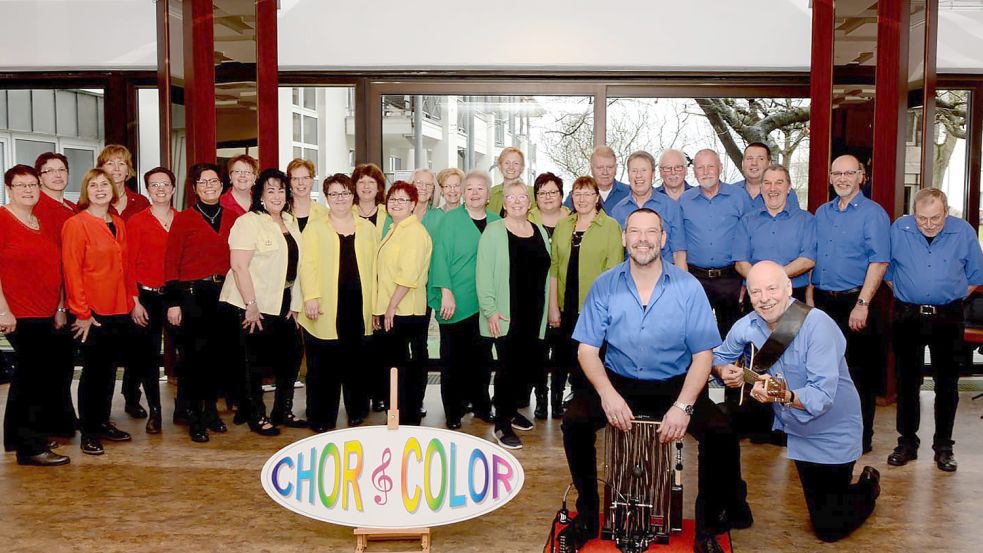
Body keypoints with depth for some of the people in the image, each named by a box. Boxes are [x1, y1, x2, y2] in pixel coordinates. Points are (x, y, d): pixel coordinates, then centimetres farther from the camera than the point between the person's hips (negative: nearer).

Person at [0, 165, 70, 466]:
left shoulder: (44, 224, 14)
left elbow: (55, 269, 17)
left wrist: (60, 308, 13)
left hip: (46, 316, 8)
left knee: (27, 376, 17)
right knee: (37, 377, -5)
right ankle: (32, 447, 5)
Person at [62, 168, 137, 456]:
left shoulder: (119, 224, 12)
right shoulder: (76, 224, -8)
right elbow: (72, 271, -12)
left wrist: (131, 300, 9)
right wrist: (81, 312, -16)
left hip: (119, 310, 6)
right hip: (92, 313, -6)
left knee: (109, 367, 13)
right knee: (93, 370, 1)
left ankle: (103, 422, 26)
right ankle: (88, 432, 13)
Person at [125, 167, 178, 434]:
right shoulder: (136, 222, -1)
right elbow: (129, 264, -3)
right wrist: (134, 302, -9)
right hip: (146, 296, -2)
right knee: (148, 355, 2)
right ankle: (154, 411, 12)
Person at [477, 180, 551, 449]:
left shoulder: (540, 232, 12)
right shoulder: (494, 230, -4)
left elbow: (545, 272, 16)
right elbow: (483, 273, -9)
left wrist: (550, 308, 11)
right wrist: (490, 309, -15)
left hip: (533, 313, 5)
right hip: (506, 314, -5)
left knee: (529, 362, 8)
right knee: (508, 365, -4)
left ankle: (510, 409, 31)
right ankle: (502, 424, 9)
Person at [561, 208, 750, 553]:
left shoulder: (688, 288, -6)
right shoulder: (604, 286, -3)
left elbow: (703, 353, -7)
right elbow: (587, 348, -5)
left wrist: (684, 405, -22)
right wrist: (607, 393, -23)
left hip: (675, 384, -1)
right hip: (618, 382, 1)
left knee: (720, 432, -24)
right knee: (575, 421, -24)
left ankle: (708, 525, 2)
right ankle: (587, 514, 1)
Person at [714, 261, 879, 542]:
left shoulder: (817, 325, -28)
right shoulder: (748, 326, -10)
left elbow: (822, 395, -34)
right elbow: (720, 355, 8)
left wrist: (785, 396, -52)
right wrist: (724, 370, -15)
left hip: (831, 434, -5)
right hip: (784, 422, 5)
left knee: (830, 529, 0)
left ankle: (868, 486, 34)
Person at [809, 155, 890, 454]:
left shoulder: (873, 213, -6)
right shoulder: (822, 213, 13)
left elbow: (879, 262, -14)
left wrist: (862, 304, -20)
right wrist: (810, 297, 11)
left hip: (854, 303, -6)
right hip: (822, 303, 6)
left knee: (857, 373, 0)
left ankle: (860, 438, 12)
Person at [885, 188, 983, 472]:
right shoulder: (898, 229, -4)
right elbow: (885, 269, 9)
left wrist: (954, 297, 6)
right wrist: (904, 293, 6)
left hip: (948, 318, 0)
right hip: (907, 317, 0)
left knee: (947, 384, 6)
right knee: (907, 381, 7)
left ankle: (944, 447, 18)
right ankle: (907, 443, 18)